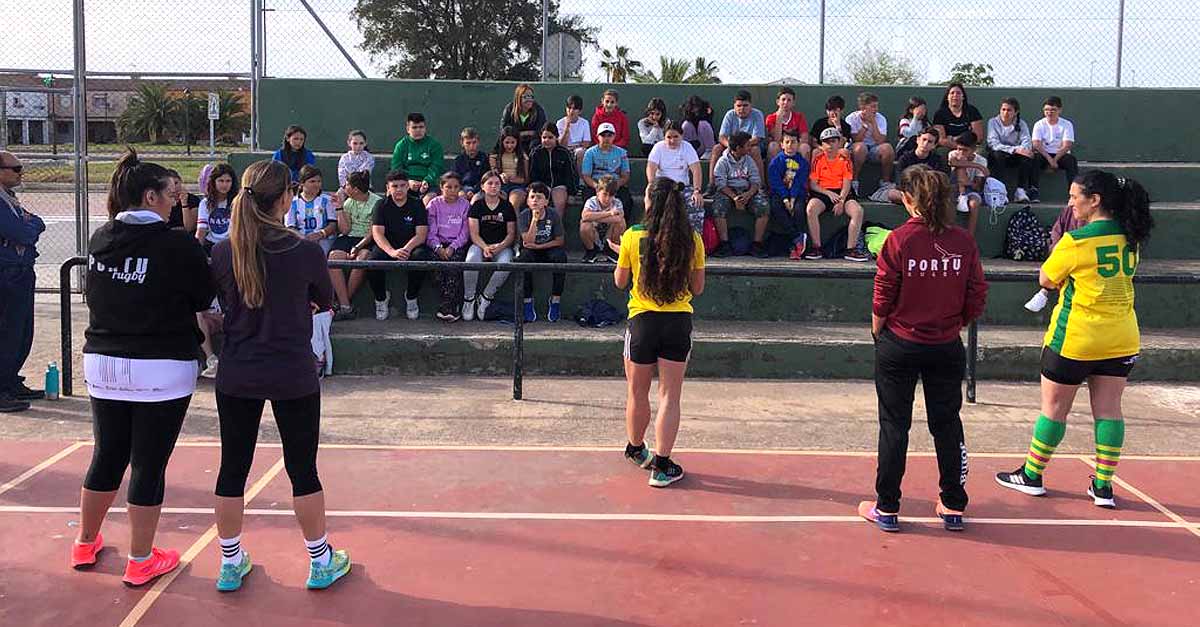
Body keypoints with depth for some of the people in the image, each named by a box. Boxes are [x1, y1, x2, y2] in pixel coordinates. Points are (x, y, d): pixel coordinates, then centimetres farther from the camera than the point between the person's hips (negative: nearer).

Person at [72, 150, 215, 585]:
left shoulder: (100, 240, 2)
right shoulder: (177, 246, -14)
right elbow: (205, 297, -3)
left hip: (103, 364, 6)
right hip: (161, 369, -5)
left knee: (107, 457, 19)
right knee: (149, 465, 4)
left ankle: (85, 544, 35)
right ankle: (141, 562, 14)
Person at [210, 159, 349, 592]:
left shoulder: (222, 252, -5)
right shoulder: (305, 252, -13)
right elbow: (325, 301, 5)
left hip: (236, 377, 3)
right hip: (293, 377, -3)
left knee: (233, 467, 13)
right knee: (302, 469, 9)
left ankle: (230, 564, 24)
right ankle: (321, 562, 22)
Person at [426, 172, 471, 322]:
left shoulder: (465, 204, 8)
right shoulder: (434, 204, 9)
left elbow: (465, 232, 1)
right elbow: (431, 232, 1)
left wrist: (452, 247, -15)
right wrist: (438, 248, -17)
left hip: (458, 245, 0)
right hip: (439, 244, 0)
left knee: (455, 259, -32)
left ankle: (446, 306, -30)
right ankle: (454, 307, -28)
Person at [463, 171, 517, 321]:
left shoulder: (507, 206, 7)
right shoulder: (477, 206, 6)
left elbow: (511, 233, 5)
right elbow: (474, 233, -1)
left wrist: (500, 246, -15)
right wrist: (485, 247, -21)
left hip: (502, 246, 0)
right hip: (480, 245, 0)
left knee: (505, 264, -33)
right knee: (471, 261, -34)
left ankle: (486, 298, -16)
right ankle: (468, 299, -18)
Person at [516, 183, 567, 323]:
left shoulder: (553, 215, -6)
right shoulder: (523, 216, -9)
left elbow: (559, 241, -4)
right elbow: (528, 241, -20)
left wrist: (538, 246, -14)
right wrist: (535, 219, -27)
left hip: (549, 250, 1)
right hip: (531, 253, -1)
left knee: (560, 255, -32)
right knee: (524, 257, -35)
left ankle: (555, 300, -22)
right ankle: (527, 301, -24)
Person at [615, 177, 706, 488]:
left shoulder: (632, 237, -7)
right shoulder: (692, 240, -3)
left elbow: (620, 281, 5)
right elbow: (698, 288, 5)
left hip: (642, 320, 0)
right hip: (679, 322, 1)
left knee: (637, 393, 17)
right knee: (669, 396, 5)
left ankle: (636, 449, 37)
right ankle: (661, 465, 4)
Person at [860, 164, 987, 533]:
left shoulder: (899, 240, -13)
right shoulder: (963, 242, -4)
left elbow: (882, 300, -10)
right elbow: (977, 299, -1)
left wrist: (877, 334, 7)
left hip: (900, 346, -3)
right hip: (946, 348, 3)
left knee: (894, 425, 8)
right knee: (947, 424, 15)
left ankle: (886, 508, 14)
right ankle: (953, 507, 23)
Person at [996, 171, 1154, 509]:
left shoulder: (1076, 240, -17)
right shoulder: (1130, 238, 3)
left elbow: (1046, 279, -6)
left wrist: (1057, 251, 8)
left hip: (1074, 339, -5)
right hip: (1121, 339, 6)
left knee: (1054, 407, 7)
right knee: (1108, 409, 8)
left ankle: (1032, 475, 20)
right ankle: (1103, 486, 11)